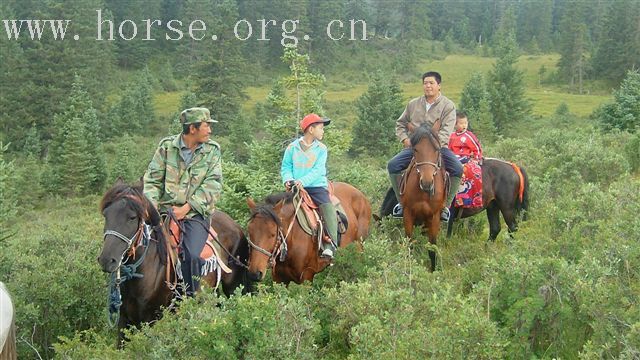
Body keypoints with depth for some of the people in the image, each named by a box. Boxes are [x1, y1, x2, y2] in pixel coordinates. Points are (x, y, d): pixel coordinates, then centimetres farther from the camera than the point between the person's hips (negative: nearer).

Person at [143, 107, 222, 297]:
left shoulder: (212, 150, 5)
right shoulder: (167, 146, 5)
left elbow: (212, 185, -4)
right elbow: (153, 179, 6)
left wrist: (186, 208, -13)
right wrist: (152, 205, -12)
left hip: (196, 212, -1)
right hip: (166, 209, 1)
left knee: (192, 255, -22)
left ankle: (189, 297, -2)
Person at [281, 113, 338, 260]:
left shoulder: (321, 149, 4)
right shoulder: (292, 147, 6)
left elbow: (318, 170, -7)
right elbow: (286, 167, 8)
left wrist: (303, 181, -22)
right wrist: (288, 179, -14)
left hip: (316, 186, -1)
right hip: (295, 187, 2)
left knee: (328, 208, -25)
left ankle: (329, 246, -29)